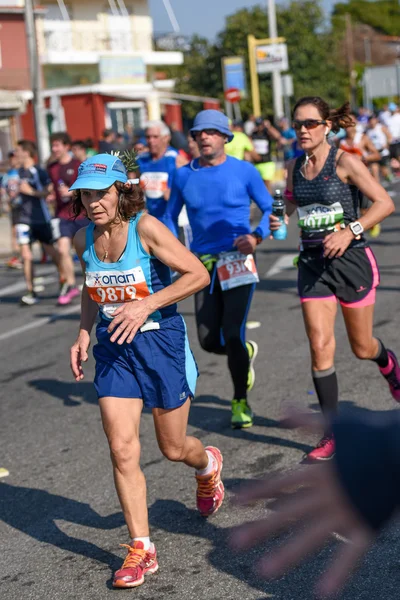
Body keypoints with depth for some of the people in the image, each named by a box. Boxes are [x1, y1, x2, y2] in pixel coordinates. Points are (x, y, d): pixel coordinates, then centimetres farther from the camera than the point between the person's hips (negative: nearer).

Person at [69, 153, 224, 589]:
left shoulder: (146, 228, -17)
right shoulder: (83, 239, 0)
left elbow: (198, 275, -18)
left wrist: (146, 305, -25)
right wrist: (84, 335, 4)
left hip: (161, 341, -4)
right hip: (114, 347, 4)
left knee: (173, 448, 9)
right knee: (122, 449, -7)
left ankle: (208, 465, 48)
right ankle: (141, 549, 3)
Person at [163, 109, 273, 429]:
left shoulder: (244, 171, -3)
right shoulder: (183, 175, 4)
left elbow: (269, 208, 4)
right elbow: (171, 216, 15)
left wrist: (257, 236, -14)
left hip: (238, 261, -3)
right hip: (204, 264, 3)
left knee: (232, 335, -10)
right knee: (209, 341, 3)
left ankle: (241, 402, 9)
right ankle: (246, 353, 39)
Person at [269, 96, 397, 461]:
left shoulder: (344, 162, -11)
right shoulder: (295, 168, 5)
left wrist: (350, 231, -25)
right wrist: (279, 222, -2)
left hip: (351, 260, -4)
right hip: (312, 263, 4)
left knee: (362, 347, 9)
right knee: (320, 346, -6)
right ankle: (332, 432, 2)